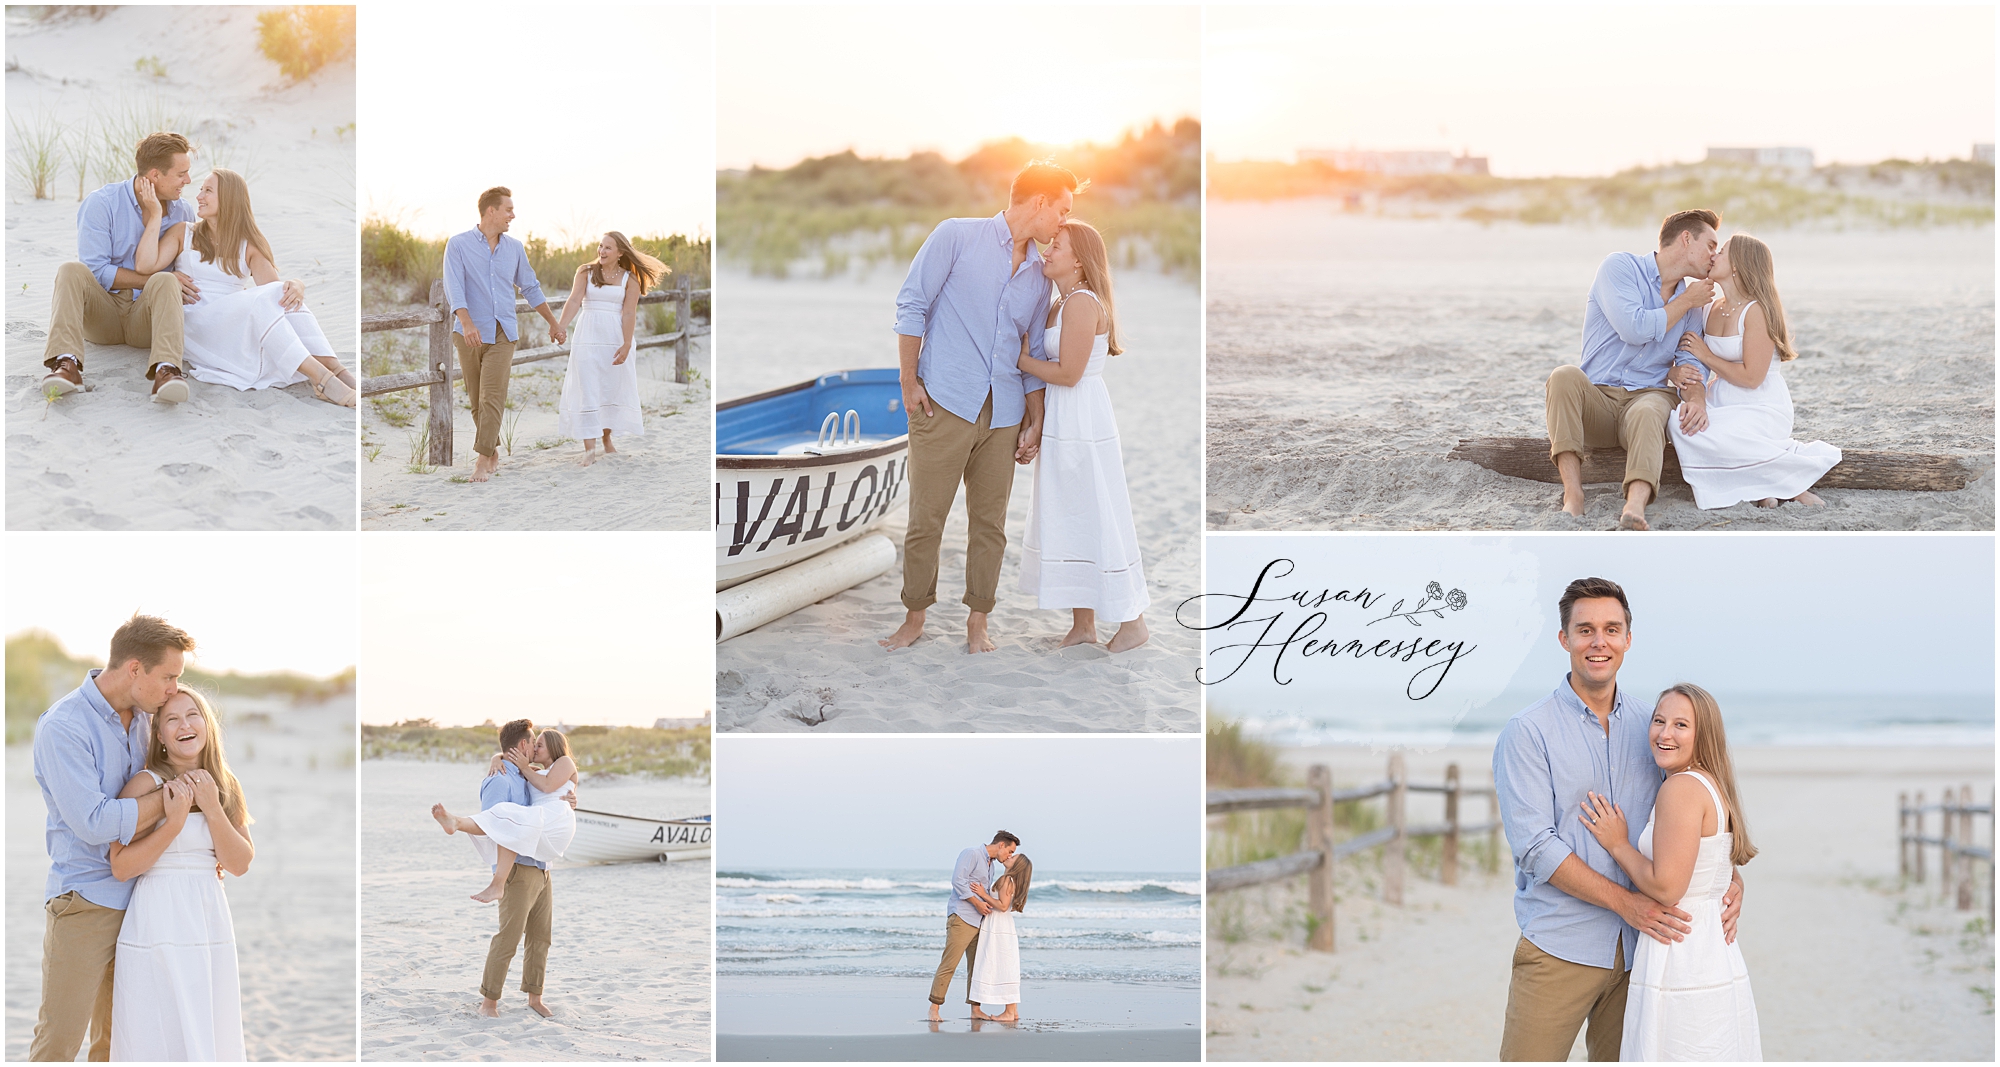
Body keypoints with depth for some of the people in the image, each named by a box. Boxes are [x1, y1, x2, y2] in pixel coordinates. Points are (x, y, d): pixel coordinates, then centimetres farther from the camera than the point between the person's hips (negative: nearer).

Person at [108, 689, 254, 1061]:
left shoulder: (225, 788, 9)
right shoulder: (147, 784, -8)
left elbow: (240, 864, 1)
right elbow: (121, 867, -13)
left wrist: (212, 808, -11)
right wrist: (174, 821, -20)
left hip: (212, 927, 5)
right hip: (158, 929, -5)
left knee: (210, 1039, 10)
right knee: (160, 1041, -1)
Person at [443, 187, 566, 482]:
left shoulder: (514, 248, 11)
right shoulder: (458, 245, -3)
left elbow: (531, 288, 21)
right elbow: (454, 287, -15)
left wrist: (554, 323, 20)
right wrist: (466, 322, -30)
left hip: (503, 333, 1)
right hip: (470, 333, -1)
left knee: (493, 397, -12)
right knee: (476, 399, 5)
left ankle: (483, 458, -15)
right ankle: (493, 450, 21)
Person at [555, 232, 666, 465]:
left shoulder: (629, 279, 1)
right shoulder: (586, 272, 2)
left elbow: (629, 313, -8)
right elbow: (573, 301, -10)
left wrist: (626, 344, -19)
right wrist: (560, 328, -24)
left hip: (615, 338, 1)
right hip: (588, 337, -1)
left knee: (612, 389, 7)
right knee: (587, 390, -7)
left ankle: (607, 439, 24)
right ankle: (589, 448, -11)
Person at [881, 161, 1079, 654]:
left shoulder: (1039, 275, 14)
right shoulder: (956, 237, -2)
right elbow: (911, 306, -2)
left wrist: (1035, 422, 14)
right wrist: (909, 383, -6)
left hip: (1003, 415, 5)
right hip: (944, 407, -5)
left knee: (990, 524, 6)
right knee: (926, 521, -1)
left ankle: (977, 623, 16)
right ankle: (914, 618, 12)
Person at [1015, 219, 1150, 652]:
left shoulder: (1083, 303, -17)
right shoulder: (1061, 304, 13)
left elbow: (1067, 373, -20)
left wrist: (1020, 359, -9)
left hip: (1083, 428, -10)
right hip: (1061, 427, 10)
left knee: (1099, 521, -2)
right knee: (1068, 522, 12)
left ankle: (1132, 621, 8)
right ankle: (1083, 625, 18)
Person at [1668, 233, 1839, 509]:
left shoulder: (1757, 310, -15)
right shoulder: (1716, 307, 10)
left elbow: (1751, 377, -19)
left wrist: (1706, 356, -9)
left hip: (1760, 410, -8)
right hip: (1722, 403, 8)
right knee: (1678, 421, -20)